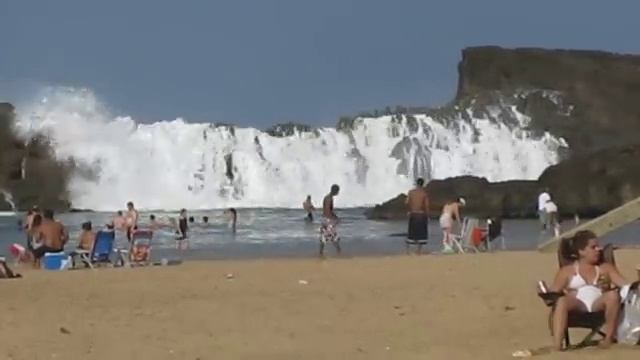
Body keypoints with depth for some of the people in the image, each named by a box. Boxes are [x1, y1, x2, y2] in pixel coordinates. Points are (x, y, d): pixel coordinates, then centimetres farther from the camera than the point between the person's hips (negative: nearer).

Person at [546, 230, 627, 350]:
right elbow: (553, 292, 12)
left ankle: (609, 336, -23)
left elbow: (624, 283, 11)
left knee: (613, 294, -32)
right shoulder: (567, 271, 19)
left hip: (598, 304, 1)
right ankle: (557, 343, -50)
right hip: (577, 304, -1)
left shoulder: (606, 268, 24)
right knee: (561, 301, -36)